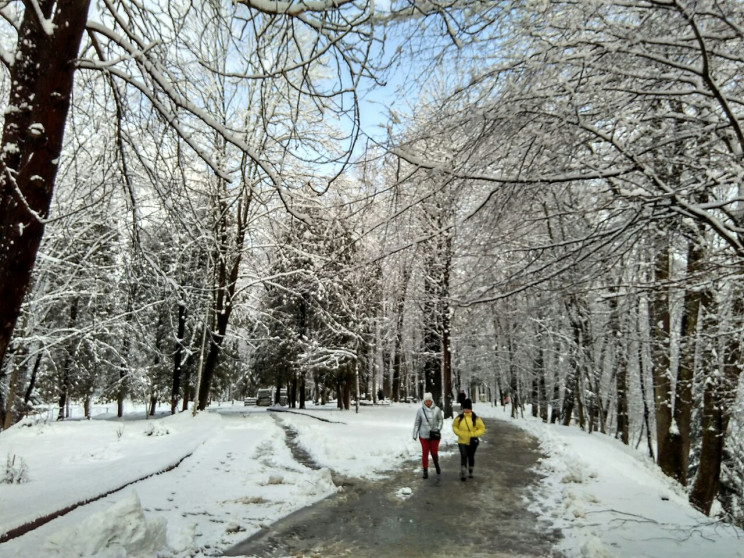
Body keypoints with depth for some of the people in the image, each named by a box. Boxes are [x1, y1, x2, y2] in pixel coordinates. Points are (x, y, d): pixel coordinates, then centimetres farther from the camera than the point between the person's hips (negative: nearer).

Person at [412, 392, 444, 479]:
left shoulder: (437, 409, -9)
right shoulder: (421, 410, -8)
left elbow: (441, 420, 4)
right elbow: (417, 422, 0)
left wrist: (438, 429, -8)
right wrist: (415, 434, 2)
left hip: (434, 435, 0)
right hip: (424, 435, 0)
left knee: (434, 452, 9)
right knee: (425, 453, 4)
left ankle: (437, 465, 39)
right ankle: (425, 471, 17)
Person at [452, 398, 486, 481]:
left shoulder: (476, 418, -10)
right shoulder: (459, 418, -6)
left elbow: (482, 428, -1)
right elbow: (454, 426, 9)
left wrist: (474, 434, -13)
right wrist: (458, 433, -7)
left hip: (472, 442, 1)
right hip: (462, 441, -1)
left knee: (471, 456, 15)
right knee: (463, 456, -15)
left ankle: (470, 471, 36)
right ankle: (462, 473, -7)